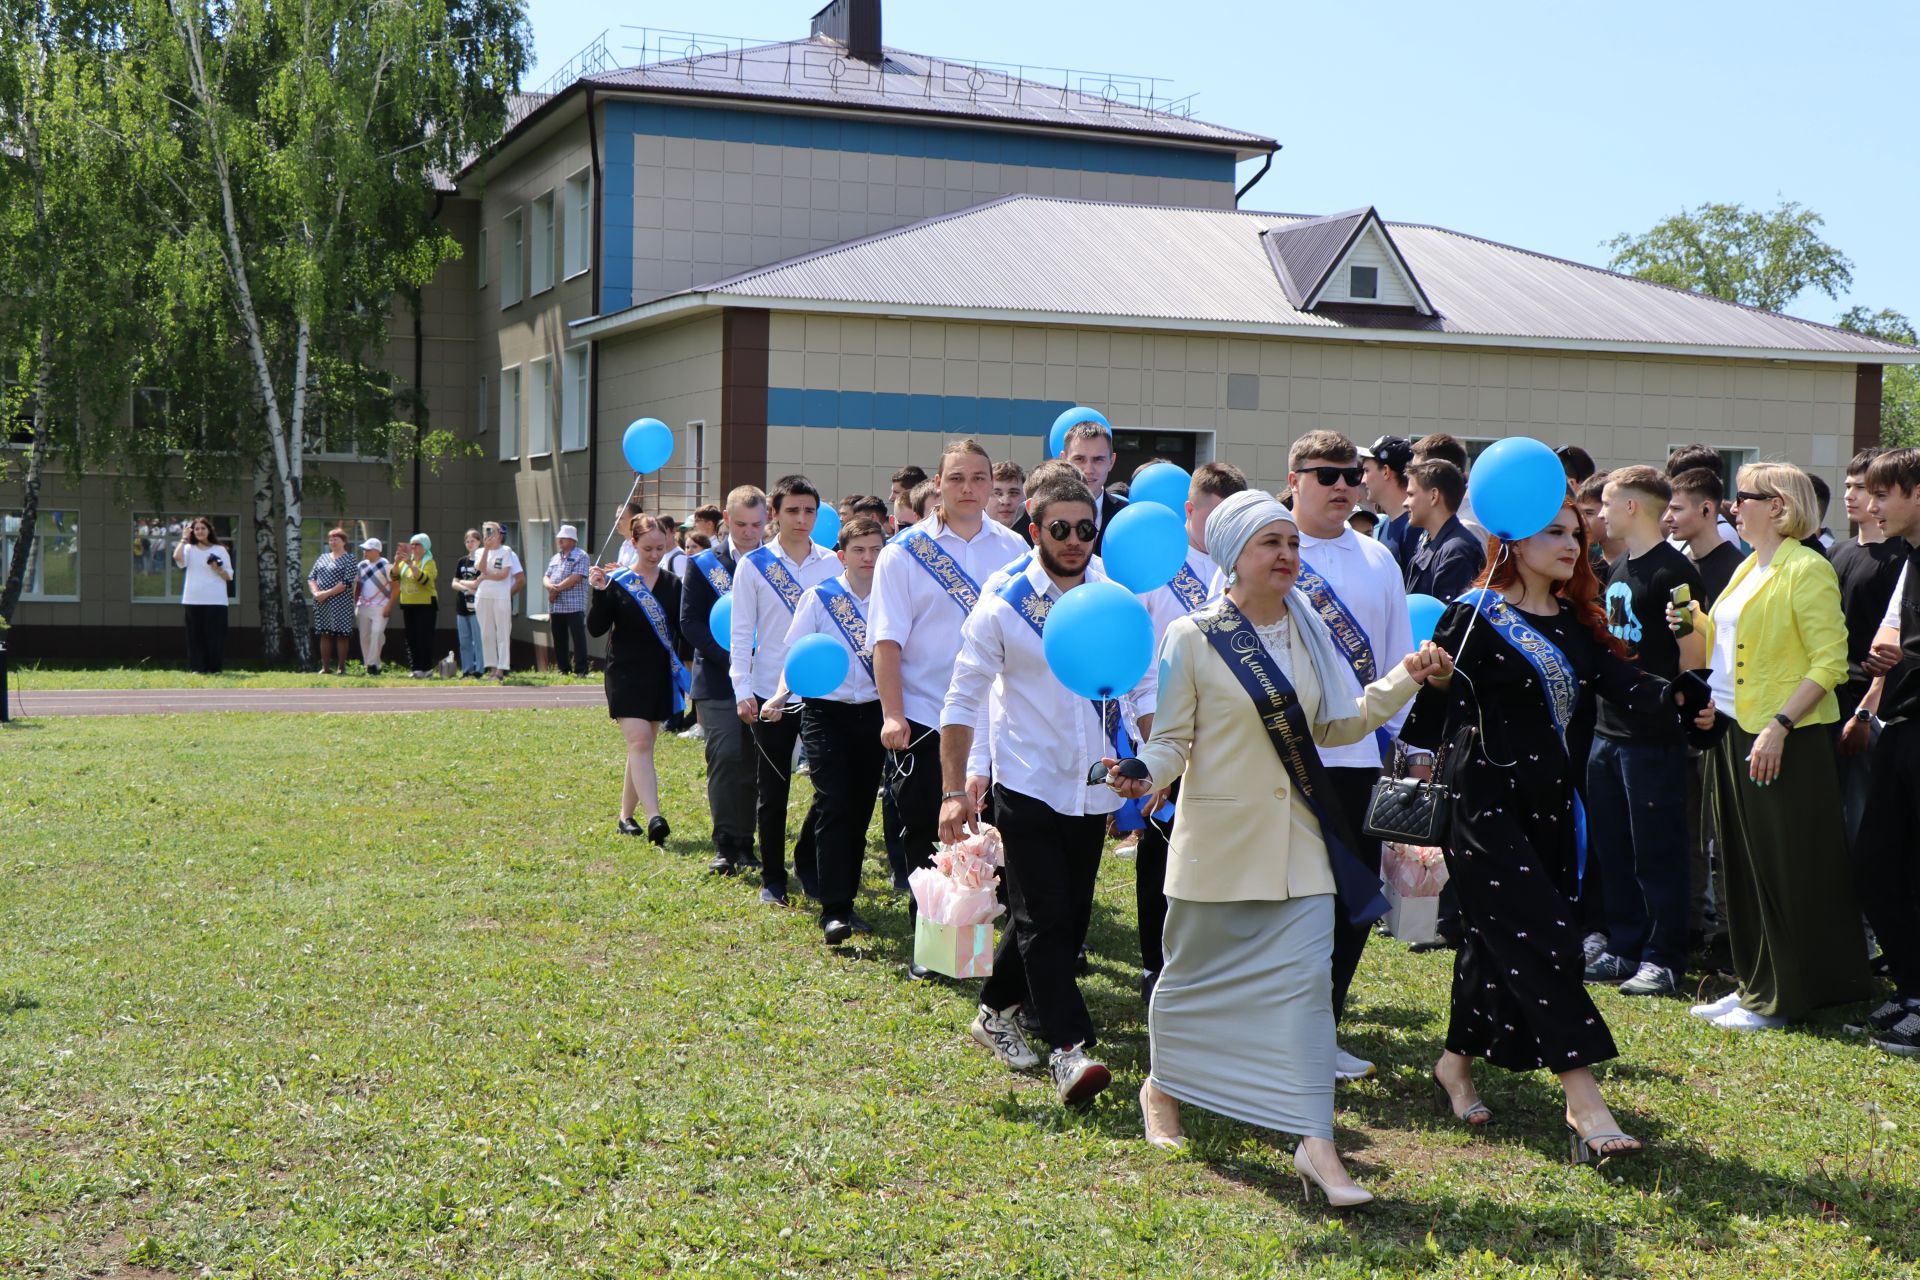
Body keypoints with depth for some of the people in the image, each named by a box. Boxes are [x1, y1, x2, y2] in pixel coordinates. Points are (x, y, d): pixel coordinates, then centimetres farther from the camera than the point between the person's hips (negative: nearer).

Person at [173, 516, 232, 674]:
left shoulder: (220, 550, 8)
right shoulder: (189, 549, 8)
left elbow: (229, 576, 7)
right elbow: (177, 557, -15)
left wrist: (218, 569, -12)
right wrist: (184, 538, -5)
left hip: (216, 601, -1)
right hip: (193, 601, 1)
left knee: (215, 635, -2)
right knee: (196, 635, 0)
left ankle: (214, 668, 3)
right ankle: (197, 668, 4)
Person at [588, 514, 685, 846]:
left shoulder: (673, 584, 7)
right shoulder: (616, 581, -3)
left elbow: (683, 630, 12)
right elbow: (595, 628, -8)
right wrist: (599, 593, -21)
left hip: (661, 677, 4)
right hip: (626, 674, -4)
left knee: (642, 748, 10)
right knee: (639, 744, -16)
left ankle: (626, 816, 22)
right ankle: (654, 817, -26)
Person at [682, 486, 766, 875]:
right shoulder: (704, 563, 2)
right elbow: (690, 620, -3)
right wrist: (729, 656, -14)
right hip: (718, 680, -2)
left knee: (756, 763, 5)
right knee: (725, 757, -12)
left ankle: (746, 843, 16)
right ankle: (725, 845, -6)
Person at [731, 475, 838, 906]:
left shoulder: (832, 563, 5)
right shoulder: (753, 564, -1)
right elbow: (741, 632, -1)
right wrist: (742, 691, -8)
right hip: (770, 692, -2)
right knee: (772, 792, 6)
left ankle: (808, 862, 20)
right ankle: (772, 879, 17)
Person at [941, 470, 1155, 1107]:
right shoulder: (1003, 603, -8)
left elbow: (1143, 684, 10)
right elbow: (963, 700, -5)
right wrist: (955, 790, -8)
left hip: (1093, 787, 4)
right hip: (1027, 784, -4)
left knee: (1068, 917, 12)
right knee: (1046, 918, -9)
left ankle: (998, 1011, 32)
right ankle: (1068, 1047, -9)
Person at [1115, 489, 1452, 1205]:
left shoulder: (1307, 634, 7)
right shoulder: (1192, 639, -7)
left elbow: (1337, 723, 12)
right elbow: (1172, 737, -6)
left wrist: (1406, 681, 1)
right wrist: (1146, 773, -27)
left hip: (1298, 837, 3)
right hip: (1220, 836, -3)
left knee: (1305, 978, -5)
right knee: (1194, 974, 11)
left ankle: (1315, 1141, -5)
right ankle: (1162, 1086, 39)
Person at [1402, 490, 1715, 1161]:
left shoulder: (1574, 622, 12)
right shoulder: (1475, 616, -8)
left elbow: (1619, 679, -5)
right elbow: (1429, 718, -7)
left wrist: (1679, 695, -21)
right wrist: (1434, 683, -26)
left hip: (1548, 800, 7)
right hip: (1485, 800, -7)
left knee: (1499, 940, 13)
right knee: (1540, 941, -12)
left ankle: (1457, 1065, 32)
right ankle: (1586, 1107, -15)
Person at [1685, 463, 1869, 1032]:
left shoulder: (1807, 569, -13)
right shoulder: (1748, 568, 14)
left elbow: (1830, 662, -18)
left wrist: (1779, 725, -24)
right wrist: (1696, 623, 5)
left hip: (1784, 739, -9)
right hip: (1733, 729, 9)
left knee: (1785, 871, -1)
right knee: (1743, 865, 13)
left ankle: (1778, 999, 7)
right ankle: (1754, 986, 22)